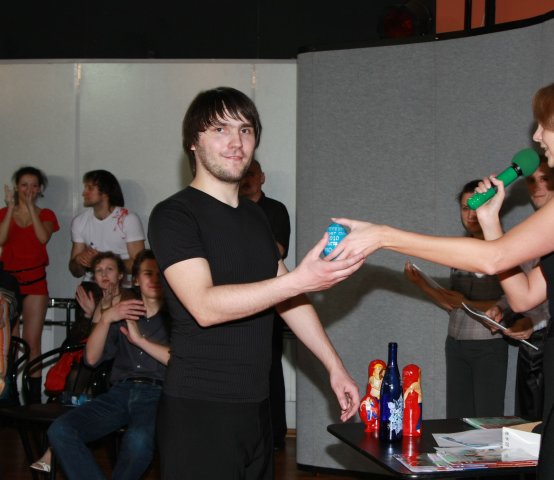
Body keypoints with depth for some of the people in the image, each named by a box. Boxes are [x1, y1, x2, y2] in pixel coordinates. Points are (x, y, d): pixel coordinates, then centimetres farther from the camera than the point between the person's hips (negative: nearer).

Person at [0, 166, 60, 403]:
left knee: (32, 343, -4)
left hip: (35, 281, -1)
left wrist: (30, 206, -12)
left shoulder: (46, 215, 8)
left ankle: (34, 398, -1)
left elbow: (43, 237, -13)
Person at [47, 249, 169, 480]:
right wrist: (105, 318, -3)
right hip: (121, 391, 4)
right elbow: (92, 358, 12)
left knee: (138, 440, -38)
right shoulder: (123, 315, 23)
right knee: (60, 430, -23)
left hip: (157, 394, -4)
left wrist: (140, 340, -7)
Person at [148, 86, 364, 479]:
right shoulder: (174, 215, -9)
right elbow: (205, 306, -22)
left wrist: (335, 366, 16)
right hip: (199, 410, -7)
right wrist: (300, 280, -28)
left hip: (256, 405, 7)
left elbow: (288, 301, 20)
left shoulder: (256, 216, 15)